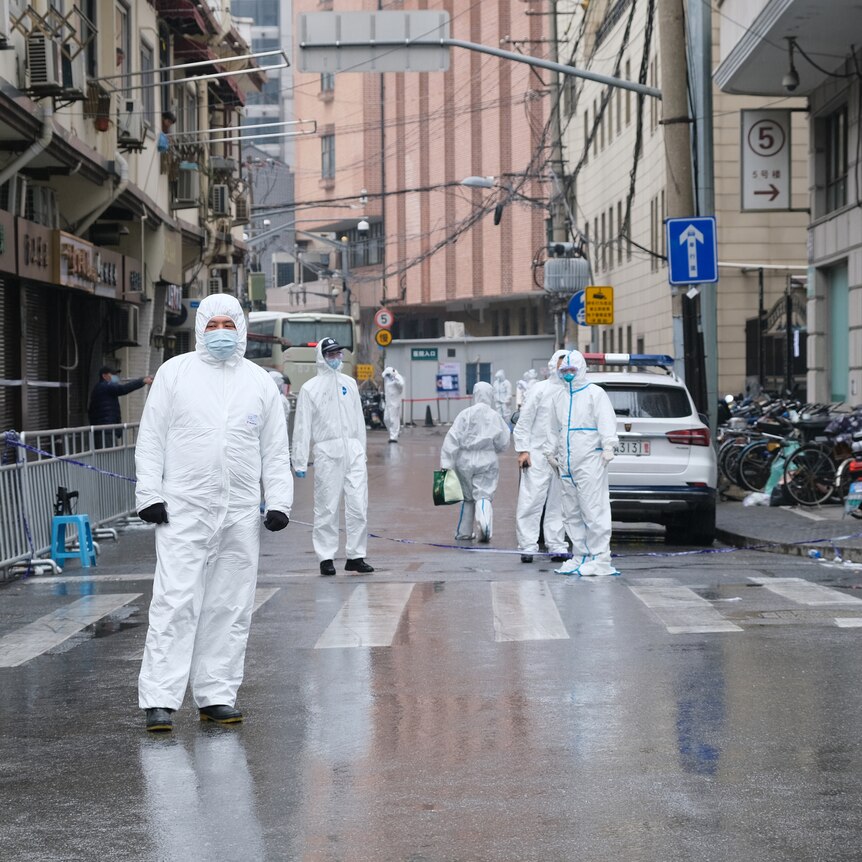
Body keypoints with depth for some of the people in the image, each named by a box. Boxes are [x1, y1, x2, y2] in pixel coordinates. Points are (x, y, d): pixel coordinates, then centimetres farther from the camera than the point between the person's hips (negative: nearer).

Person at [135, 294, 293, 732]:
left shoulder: (258, 381, 12)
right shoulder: (175, 372, 5)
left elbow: (275, 449, 13)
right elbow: (150, 438, 3)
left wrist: (279, 500, 3)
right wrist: (149, 494, -6)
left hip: (240, 514, 3)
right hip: (183, 509, -3)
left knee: (230, 607, 6)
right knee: (175, 602, -10)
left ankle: (216, 696, 14)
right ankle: (159, 700, -11)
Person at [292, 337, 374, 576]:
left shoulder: (349, 383, 15)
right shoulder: (310, 388, 0)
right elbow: (302, 427, -3)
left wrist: (362, 450, 15)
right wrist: (300, 462, -7)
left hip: (353, 451, 4)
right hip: (327, 452, -4)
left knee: (359, 506, 0)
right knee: (327, 507, -1)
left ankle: (356, 556, 6)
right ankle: (326, 557, 6)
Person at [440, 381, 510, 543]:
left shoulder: (465, 414, -5)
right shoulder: (495, 416, -4)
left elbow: (452, 439, -9)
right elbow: (503, 443, -1)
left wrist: (446, 463, -9)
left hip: (465, 461, 1)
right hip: (488, 461, -1)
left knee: (467, 497, 16)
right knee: (484, 495, -1)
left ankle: (464, 531, 24)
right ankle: (485, 524, -26)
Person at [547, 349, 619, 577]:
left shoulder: (595, 394, -3)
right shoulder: (558, 396, 17)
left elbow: (606, 422, -11)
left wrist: (608, 449, -22)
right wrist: (552, 452, 26)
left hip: (590, 462, -7)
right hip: (567, 464, 7)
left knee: (594, 511, -9)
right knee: (572, 514, 10)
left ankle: (601, 559, -8)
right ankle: (580, 556, 17)